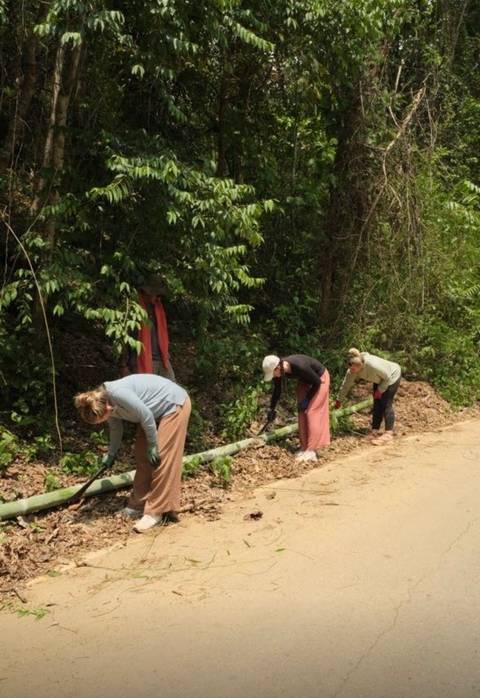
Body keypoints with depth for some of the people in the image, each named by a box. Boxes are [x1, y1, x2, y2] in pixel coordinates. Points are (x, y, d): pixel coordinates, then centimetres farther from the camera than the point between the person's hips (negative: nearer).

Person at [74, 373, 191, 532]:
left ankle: (156, 512, -7)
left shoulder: (118, 393, -31)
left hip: (174, 404, -9)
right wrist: (111, 454, 28)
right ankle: (139, 504, 17)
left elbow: (146, 416, -26)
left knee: (161, 458, -12)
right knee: (142, 455, 9)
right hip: (157, 411, 9)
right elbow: (116, 429, 17)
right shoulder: (106, 401, -1)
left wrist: (152, 446, -15)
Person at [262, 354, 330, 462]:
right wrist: (271, 409, 5)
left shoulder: (299, 366, -41)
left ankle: (311, 451, -12)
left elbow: (317, 382, -24)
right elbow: (277, 390, 0)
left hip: (320, 378, -7)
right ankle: (304, 447, 9)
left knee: (312, 412, -12)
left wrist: (307, 400, -18)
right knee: (302, 413, 2)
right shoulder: (278, 370, -20)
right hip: (305, 380, 7)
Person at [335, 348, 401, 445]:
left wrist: (380, 390, -18)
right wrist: (339, 400, 0)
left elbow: (387, 377, -27)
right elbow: (346, 385, -8)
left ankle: (388, 433, -6)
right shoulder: (352, 371, -22)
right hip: (380, 380, 6)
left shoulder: (372, 364, -43)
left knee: (386, 404, -10)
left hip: (392, 376, -6)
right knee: (377, 404, 4)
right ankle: (375, 431, 9)